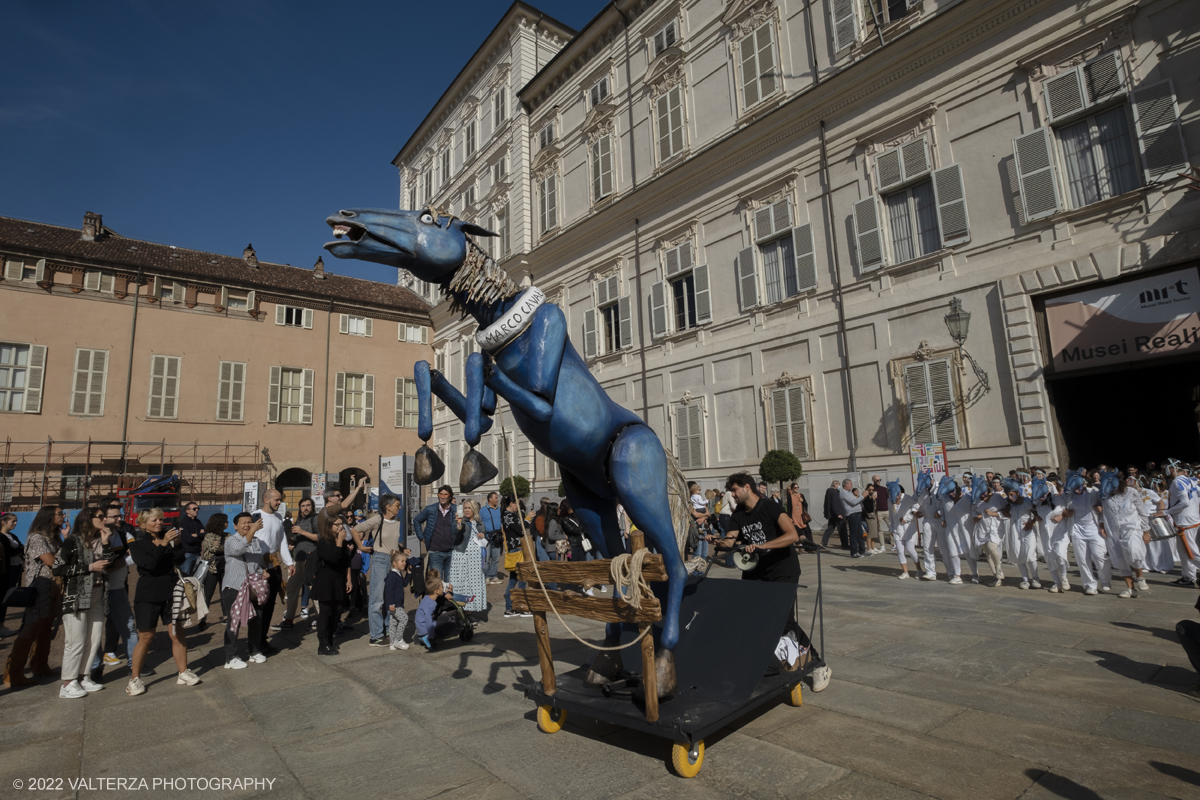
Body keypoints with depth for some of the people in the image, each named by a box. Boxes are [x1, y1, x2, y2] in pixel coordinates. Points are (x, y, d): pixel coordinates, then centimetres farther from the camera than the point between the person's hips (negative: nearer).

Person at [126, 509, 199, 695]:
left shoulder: (167, 537, 7)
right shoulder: (137, 543, -2)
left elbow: (179, 560, -4)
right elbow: (149, 564, -19)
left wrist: (176, 544, -18)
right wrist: (163, 544, -25)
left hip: (170, 593, 3)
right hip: (148, 596, -3)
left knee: (178, 634, 5)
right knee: (145, 638, 2)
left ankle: (183, 673, 15)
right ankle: (135, 679, 19)